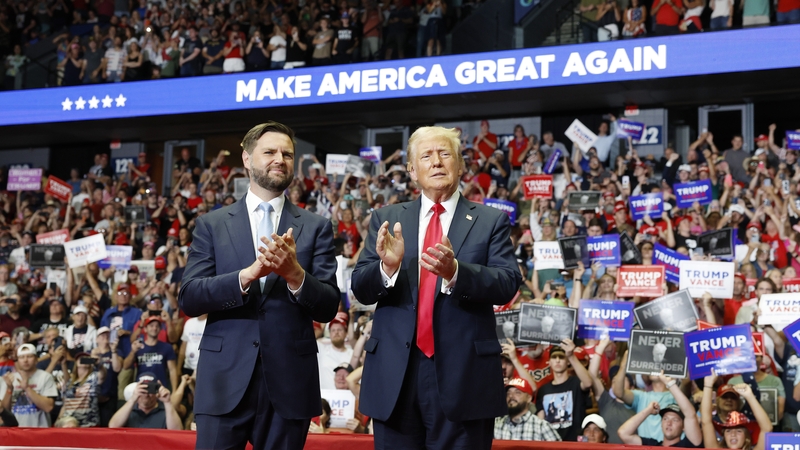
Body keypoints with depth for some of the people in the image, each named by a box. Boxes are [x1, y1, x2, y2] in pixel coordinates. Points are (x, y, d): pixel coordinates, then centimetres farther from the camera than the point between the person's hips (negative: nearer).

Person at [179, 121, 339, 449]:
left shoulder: (316, 227, 7)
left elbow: (328, 308, 2)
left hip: (289, 381, 1)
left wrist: (294, 273, -17)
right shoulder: (212, 224, 7)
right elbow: (188, 299, -2)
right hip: (225, 379, 0)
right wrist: (248, 274, -17)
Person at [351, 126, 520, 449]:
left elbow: (508, 284, -9)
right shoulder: (386, 219, 9)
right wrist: (388, 267, -20)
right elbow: (360, 288, 2)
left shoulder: (491, 221, 4)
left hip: (463, 373, -2)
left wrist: (455, 271, -27)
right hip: (395, 374, 2)